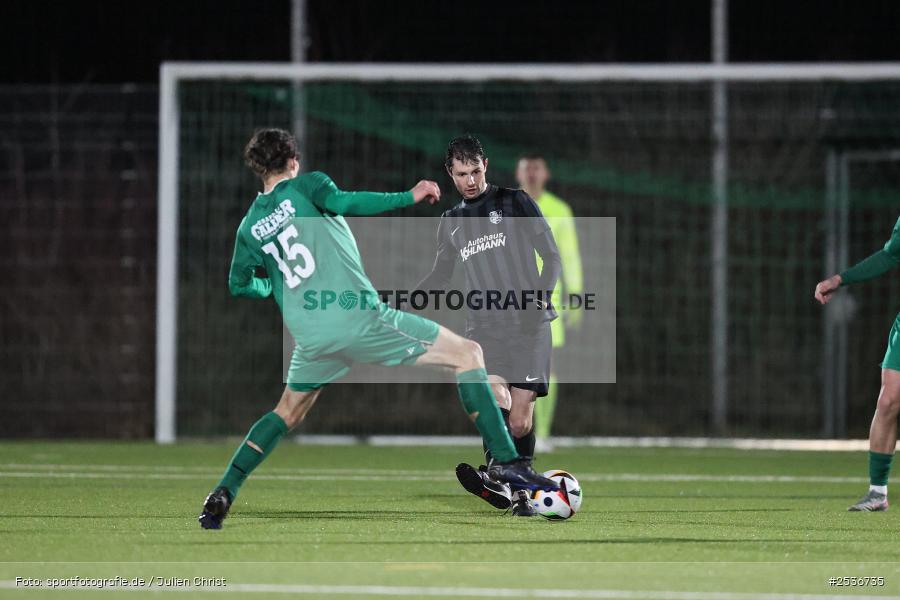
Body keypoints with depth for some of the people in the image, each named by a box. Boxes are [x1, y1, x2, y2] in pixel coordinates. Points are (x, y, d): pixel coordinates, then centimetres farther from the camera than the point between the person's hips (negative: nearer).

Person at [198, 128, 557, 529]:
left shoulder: (249, 227, 16)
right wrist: (409, 197, -11)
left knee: (287, 413, 29)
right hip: (358, 317, -5)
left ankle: (222, 495, 17)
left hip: (310, 339, 5)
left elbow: (239, 285, 26)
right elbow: (341, 203, -17)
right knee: (467, 354, 4)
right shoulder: (304, 185, 2)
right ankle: (506, 461, -7)